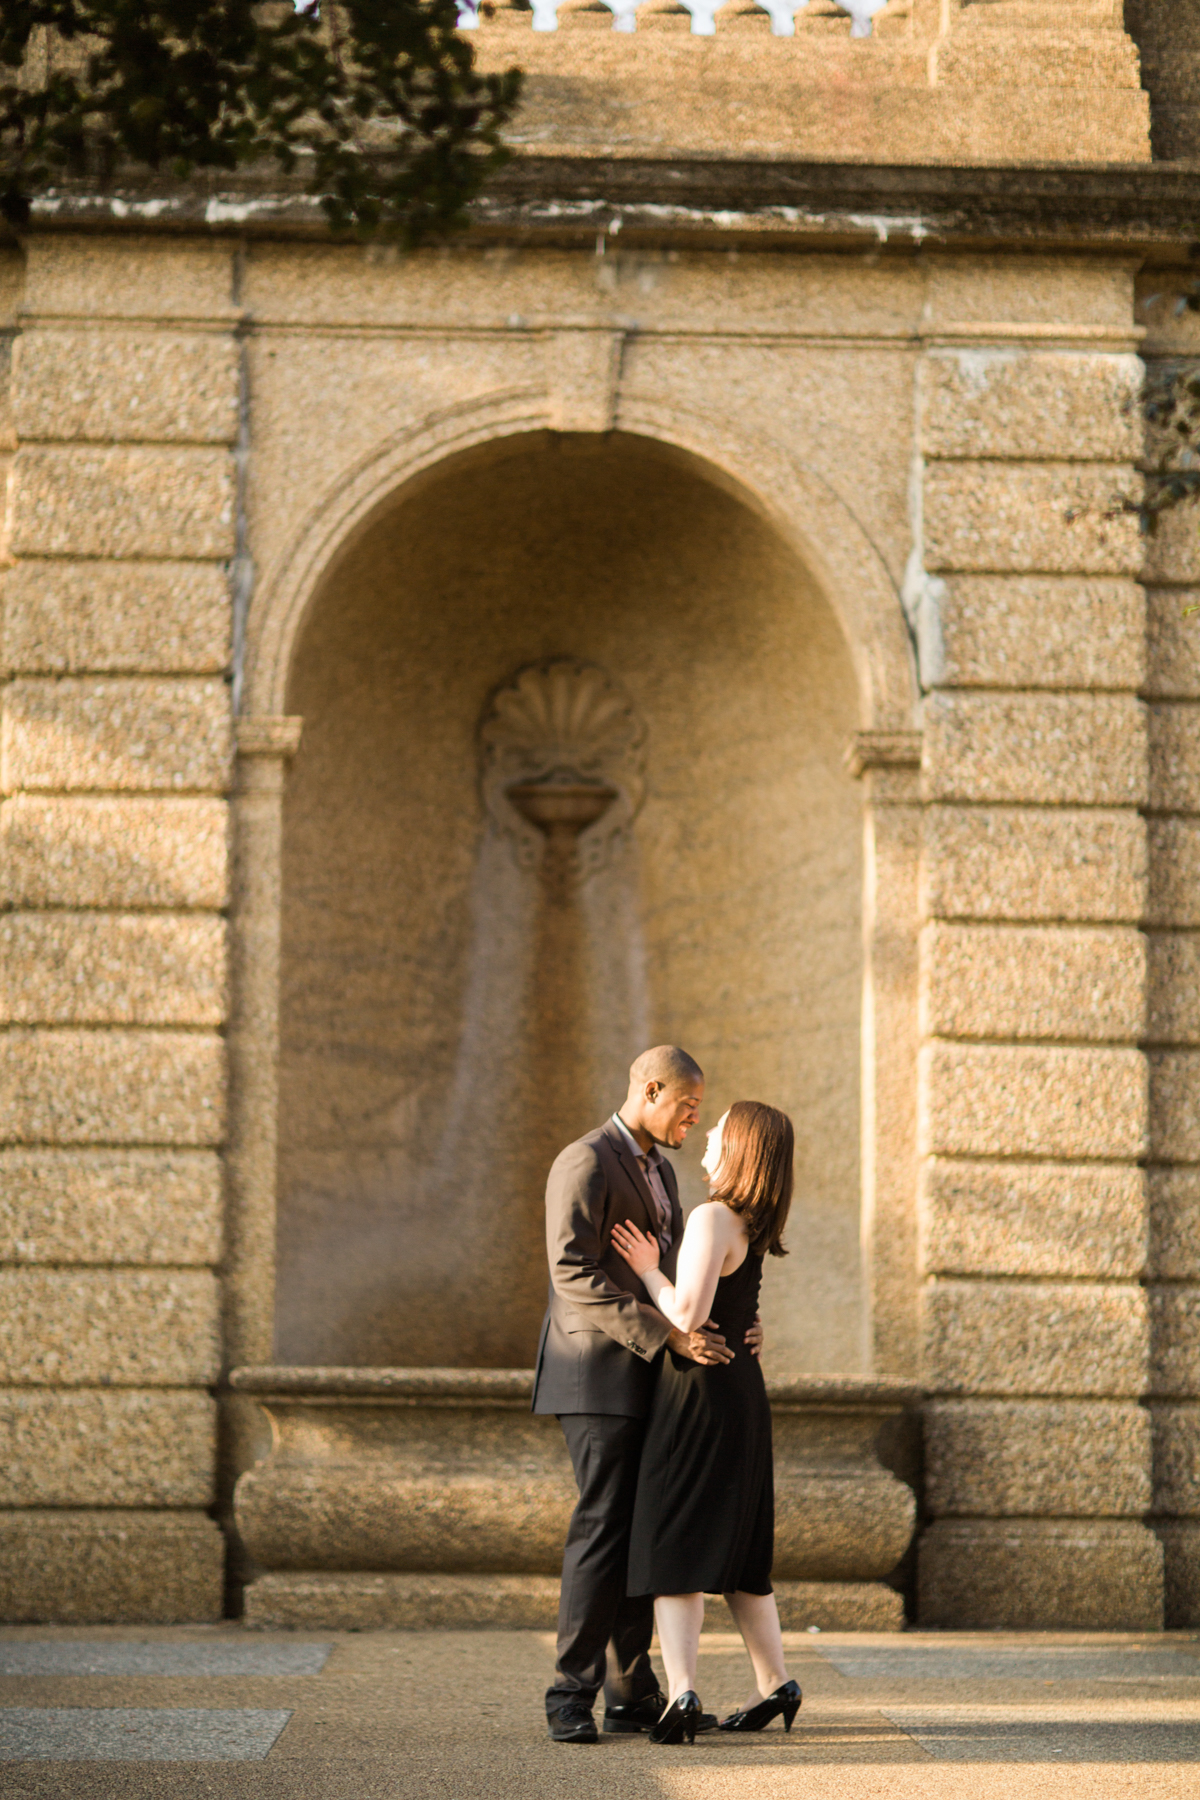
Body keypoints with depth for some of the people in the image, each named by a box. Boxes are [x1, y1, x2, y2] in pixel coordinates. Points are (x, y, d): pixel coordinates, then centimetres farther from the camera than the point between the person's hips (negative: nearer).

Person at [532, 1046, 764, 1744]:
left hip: (647, 1379, 9)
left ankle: (631, 1694, 11)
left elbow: (677, 1270, 22)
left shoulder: (659, 1171, 19)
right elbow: (576, 1276, -20)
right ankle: (572, 1696, -11)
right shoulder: (585, 1163, -12)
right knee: (604, 1526, -13)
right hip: (599, 1377, -9)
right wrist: (668, 1335, -24)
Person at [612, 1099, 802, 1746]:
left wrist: (648, 1270, -8)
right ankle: (774, 1683, 20)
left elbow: (687, 1315, -22)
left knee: (673, 1546, -8)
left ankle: (681, 1693, -19)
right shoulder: (751, 1226, 11)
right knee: (736, 1548, 17)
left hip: (701, 1394, -9)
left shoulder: (712, 1219, -16)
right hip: (742, 1393, 9)